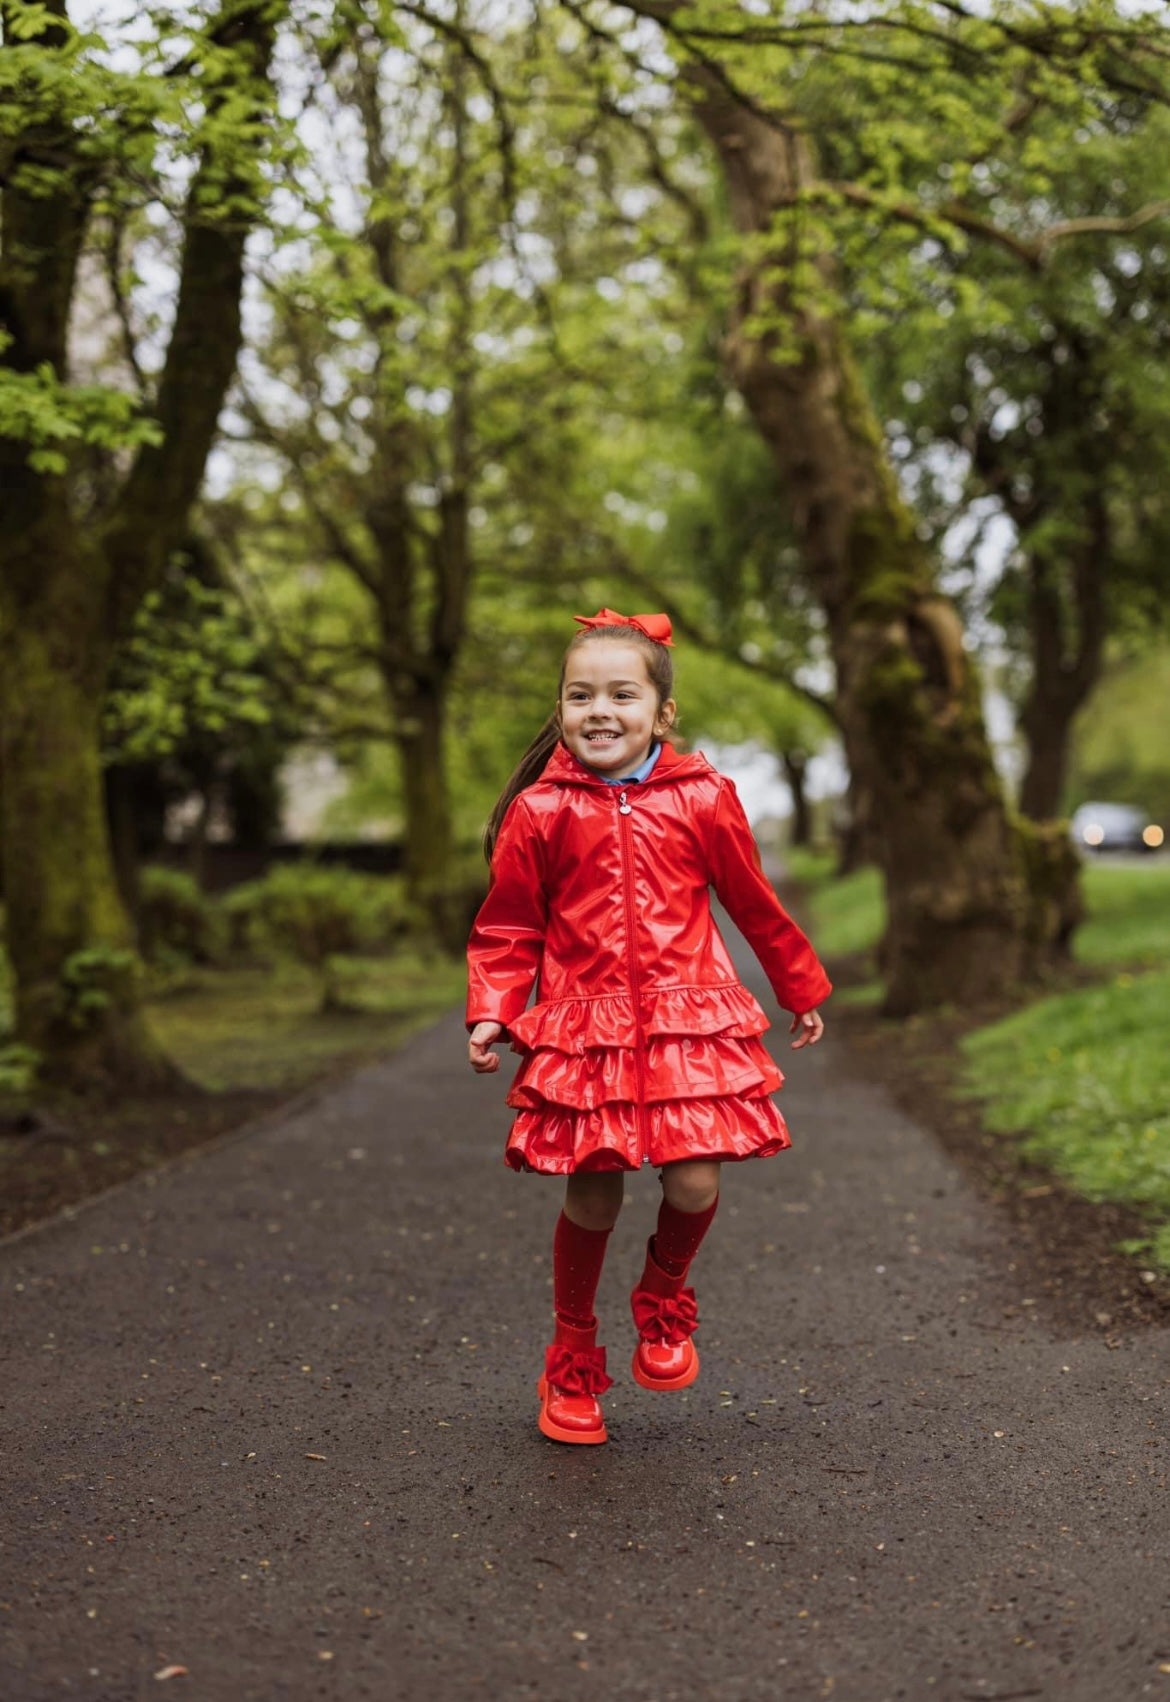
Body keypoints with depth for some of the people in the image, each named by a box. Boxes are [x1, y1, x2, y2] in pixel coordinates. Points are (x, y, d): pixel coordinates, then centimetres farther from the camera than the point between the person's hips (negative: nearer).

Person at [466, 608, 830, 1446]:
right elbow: (507, 928, 8)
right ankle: (572, 1359, 27)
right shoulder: (538, 812, 0)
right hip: (582, 1028, 0)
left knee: (693, 1187, -9)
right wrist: (491, 1012, -6)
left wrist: (802, 991, 24)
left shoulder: (702, 800, 3)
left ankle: (665, 1300, 26)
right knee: (592, 1200, 3)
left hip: (690, 1022, 1)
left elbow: (756, 905, 15)